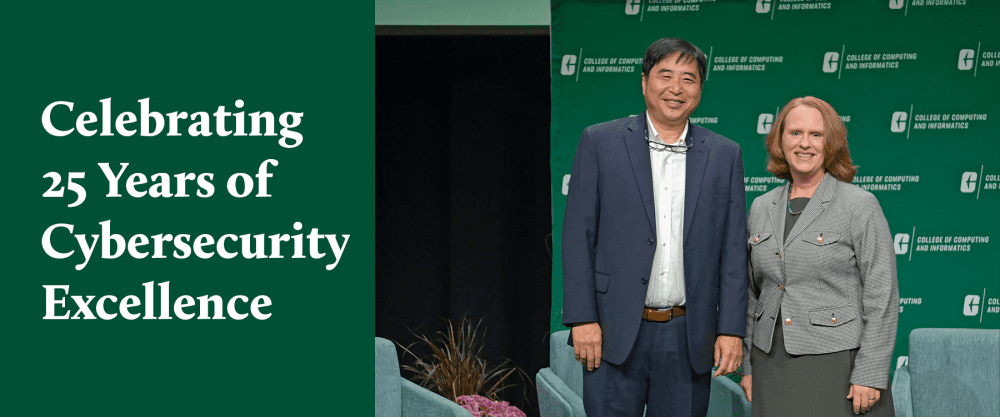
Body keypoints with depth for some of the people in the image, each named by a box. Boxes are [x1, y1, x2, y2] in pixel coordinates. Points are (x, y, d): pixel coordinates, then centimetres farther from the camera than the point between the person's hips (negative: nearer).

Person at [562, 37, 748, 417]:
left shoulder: (724, 155, 8)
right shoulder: (600, 142, 3)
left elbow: (734, 251, 8)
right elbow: (578, 236, 0)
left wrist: (731, 329, 1)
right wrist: (582, 319, -7)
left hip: (688, 338, 2)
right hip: (614, 334, -2)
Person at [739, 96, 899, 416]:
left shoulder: (859, 205, -5)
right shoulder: (761, 208, 11)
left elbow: (882, 296, -8)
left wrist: (869, 375, -13)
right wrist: (748, 366, 13)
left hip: (838, 363, -5)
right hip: (773, 364, 5)